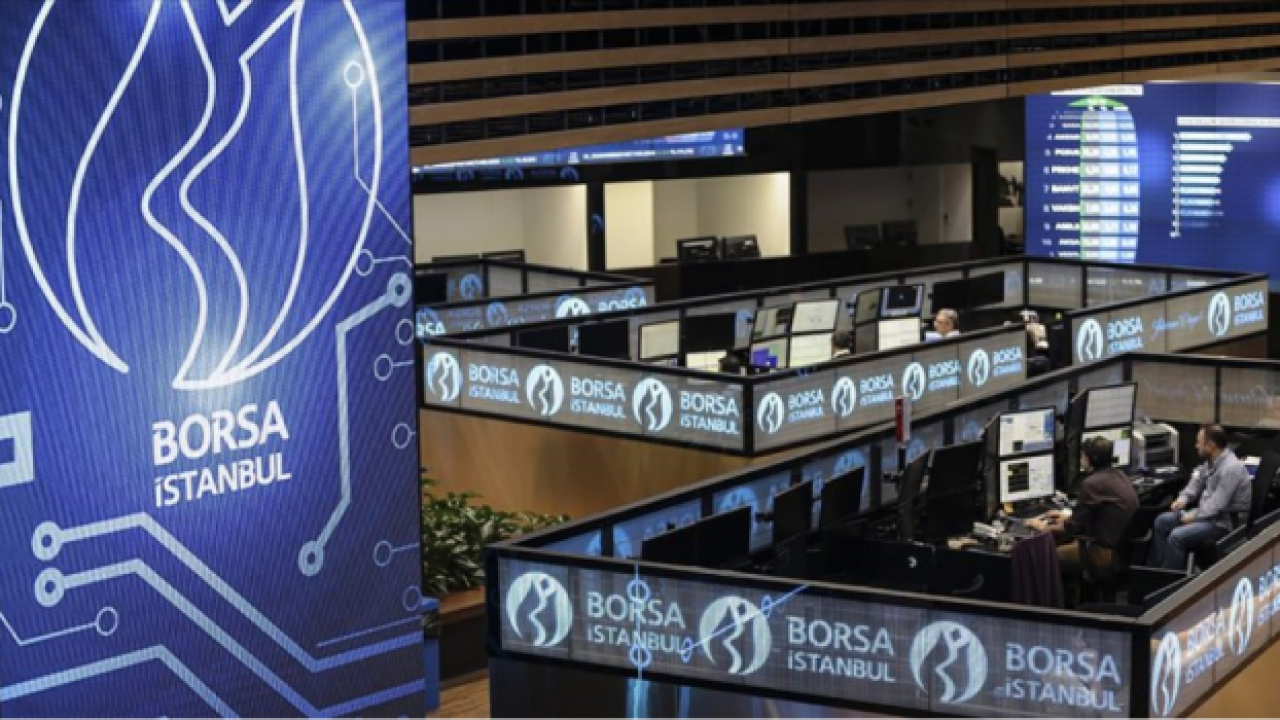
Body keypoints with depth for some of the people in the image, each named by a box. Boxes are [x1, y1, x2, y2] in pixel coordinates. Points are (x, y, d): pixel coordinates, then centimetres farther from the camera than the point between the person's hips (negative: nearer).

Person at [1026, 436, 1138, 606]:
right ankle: (1072, 601, 29)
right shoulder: (1120, 476, 8)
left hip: (1108, 553, -9)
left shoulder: (1092, 483, -18)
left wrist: (1044, 528, 3)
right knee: (1064, 542, 24)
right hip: (1126, 546, 9)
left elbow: (1074, 527, -13)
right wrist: (1069, 517, 28)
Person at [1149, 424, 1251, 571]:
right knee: (1162, 522, 7)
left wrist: (1193, 516, -18)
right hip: (1207, 513, 10)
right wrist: (1183, 498, 1)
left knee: (1177, 536, -26)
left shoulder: (1231, 468, -25)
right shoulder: (1211, 461, 5)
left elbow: (1217, 505, -27)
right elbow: (1197, 481, 19)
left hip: (1225, 522, -10)